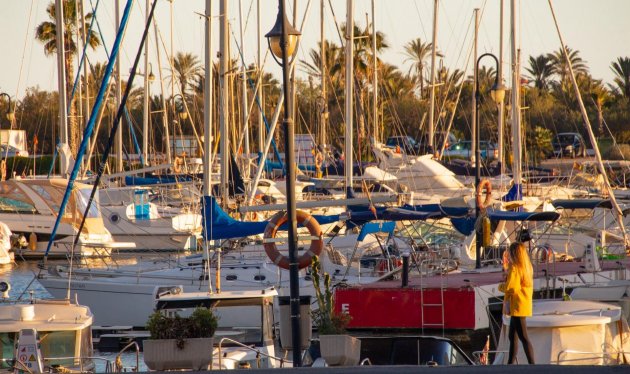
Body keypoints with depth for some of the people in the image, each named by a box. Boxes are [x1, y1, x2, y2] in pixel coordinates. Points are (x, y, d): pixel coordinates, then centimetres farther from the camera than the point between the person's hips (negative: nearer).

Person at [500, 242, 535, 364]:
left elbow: (509, 287, -22)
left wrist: (500, 286, -1)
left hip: (517, 307, -10)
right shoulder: (527, 267, 10)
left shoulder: (514, 268, -16)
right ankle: (511, 364, 24)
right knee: (512, 336, 18)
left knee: (523, 337, -10)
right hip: (524, 305, 10)